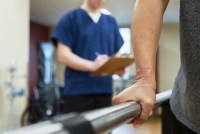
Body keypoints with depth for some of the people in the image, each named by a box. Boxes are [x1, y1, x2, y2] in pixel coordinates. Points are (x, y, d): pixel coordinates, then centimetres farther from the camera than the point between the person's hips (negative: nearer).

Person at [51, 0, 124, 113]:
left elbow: (116, 54, 17)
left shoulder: (111, 21, 14)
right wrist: (92, 66, -22)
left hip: (105, 90, 5)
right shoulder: (70, 18, 0)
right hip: (78, 91, -4)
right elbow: (63, 55, -8)